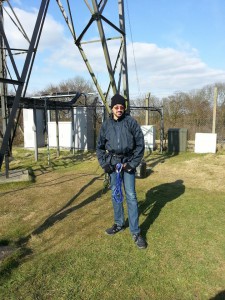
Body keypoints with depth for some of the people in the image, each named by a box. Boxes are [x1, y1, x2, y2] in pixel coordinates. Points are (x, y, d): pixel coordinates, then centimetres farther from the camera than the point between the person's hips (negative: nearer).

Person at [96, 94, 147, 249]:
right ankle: (119, 224, 31)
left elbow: (140, 144, -4)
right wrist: (104, 163, 1)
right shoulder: (106, 124, 2)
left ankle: (136, 232, 8)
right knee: (115, 194, 12)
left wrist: (133, 163, -9)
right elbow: (100, 146, 11)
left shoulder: (131, 122, -6)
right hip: (112, 163, 3)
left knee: (131, 196, -3)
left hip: (128, 162, -3)